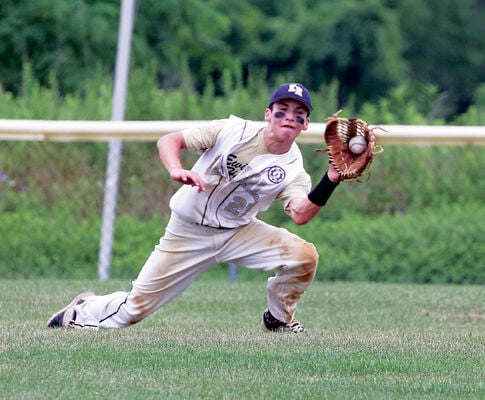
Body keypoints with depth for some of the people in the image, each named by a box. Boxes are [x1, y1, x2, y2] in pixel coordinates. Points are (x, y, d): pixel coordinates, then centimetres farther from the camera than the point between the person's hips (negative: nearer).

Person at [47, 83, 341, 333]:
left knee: (305, 255, -21)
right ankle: (84, 310, 30)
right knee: (134, 309, -4)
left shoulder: (293, 169, -10)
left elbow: (300, 214, -29)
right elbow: (169, 141, -12)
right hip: (188, 232, -2)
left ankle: (278, 318, 7)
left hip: (237, 232, 2)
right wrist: (176, 170, -34)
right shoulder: (233, 131, -14)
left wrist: (331, 181, -43)